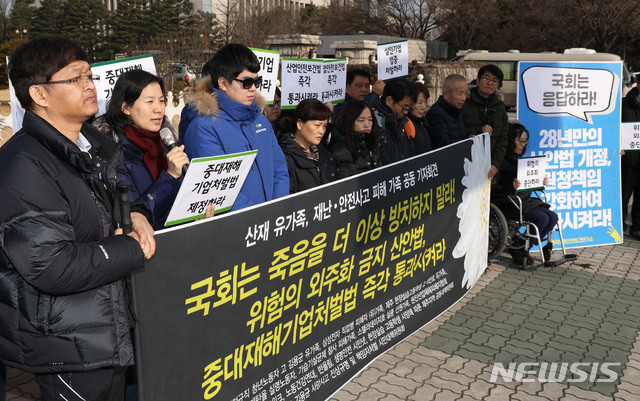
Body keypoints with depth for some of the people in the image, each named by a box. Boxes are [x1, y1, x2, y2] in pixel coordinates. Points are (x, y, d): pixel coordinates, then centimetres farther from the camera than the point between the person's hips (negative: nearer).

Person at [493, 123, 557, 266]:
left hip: (525, 200, 9)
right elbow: (494, 187, -18)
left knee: (553, 217, -7)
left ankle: (522, 248, 1)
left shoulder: (521, 158, 15)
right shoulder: (501, 160, -12)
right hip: (507, 202, -9)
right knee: (542, 218, -23)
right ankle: (519, 249, -5)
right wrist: (512, 186, -33)